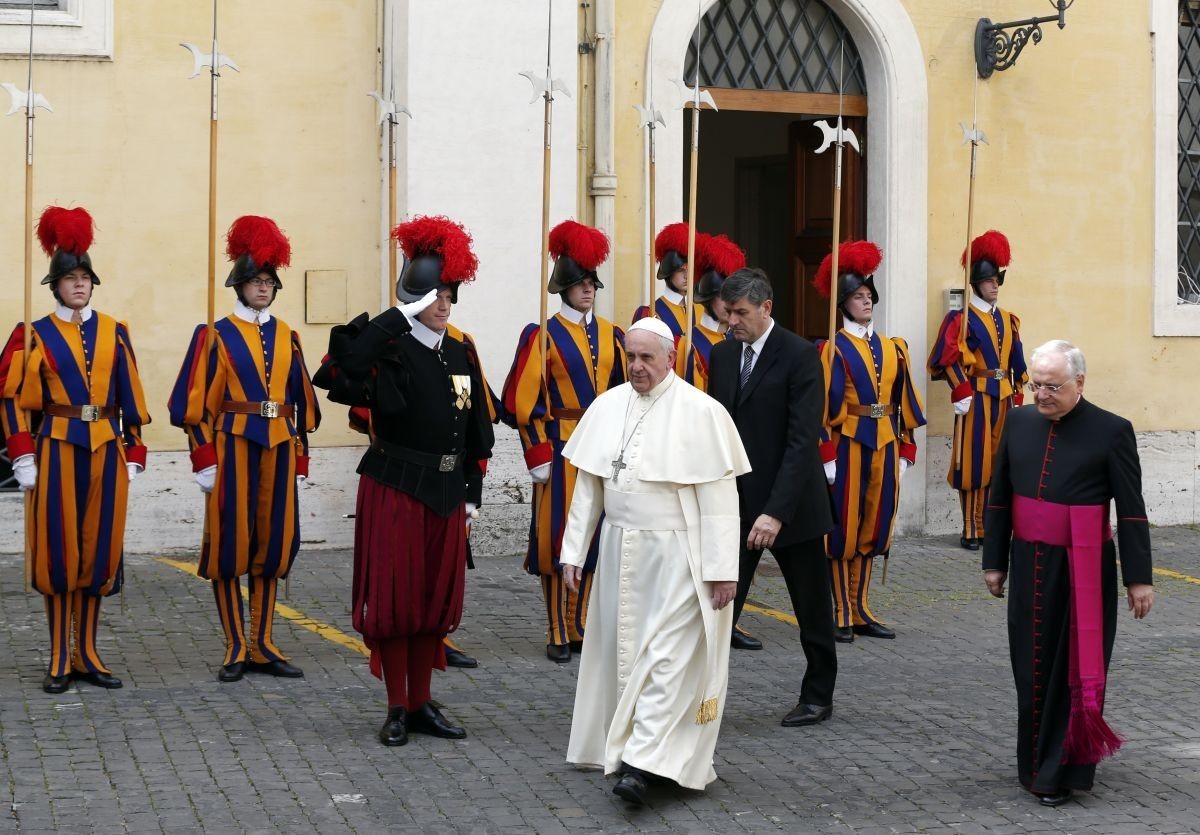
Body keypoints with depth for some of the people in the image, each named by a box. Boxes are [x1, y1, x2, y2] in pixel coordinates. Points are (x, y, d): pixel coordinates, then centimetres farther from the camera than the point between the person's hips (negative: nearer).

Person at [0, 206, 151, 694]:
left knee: (100, 552, 5)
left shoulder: (113, 332, 9)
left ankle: (88, 655, 16)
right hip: (57, 450, -3)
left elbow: (130, 398, 10)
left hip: (106, 452, 3)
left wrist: (134, 454, 5)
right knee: (58, 552, -1)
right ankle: (60, 661, 7)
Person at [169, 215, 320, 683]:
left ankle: (263, 645, 14)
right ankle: (236, 648, 7)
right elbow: (197, 403, -4)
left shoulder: (286, 336, 12)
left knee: (274, 542, 6)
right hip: (235, 446, -4)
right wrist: (204, 461, -10)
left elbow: (301, 401, 14)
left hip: (279, 447, 4)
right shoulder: (216, 336, 0)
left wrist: (300, 459, 10)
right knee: (229, 543, -1)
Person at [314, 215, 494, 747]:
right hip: (396, 488, -5)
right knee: (394, 598, 0)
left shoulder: (461, 355, 9)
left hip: (447, 493, 6)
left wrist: (472, 494, 11)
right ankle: (397, 709, 10)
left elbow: (477, 430, 14)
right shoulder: (388, 350, -8)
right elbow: (344, 365, -31)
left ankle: (422, 704, 20)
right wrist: (399, 315, -27)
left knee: (437, 599, 10)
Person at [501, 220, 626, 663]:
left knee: (594, 537, 8)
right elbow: (523, 402, -8)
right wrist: (538, 456, -12)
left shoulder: (611, 335, 10)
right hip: (562, 448, -5)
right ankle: (558, 634, 8)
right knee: (556, 538, -1)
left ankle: (580, 626, 19)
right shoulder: (543, 336, -5)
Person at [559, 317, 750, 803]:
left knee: (666, 656, -9)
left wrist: (722, 569, -13)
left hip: (676, 556, -6)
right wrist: (573, 551, 7)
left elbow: (719, 498, -11)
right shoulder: (607, 407, 5)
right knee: (625, 650, 11)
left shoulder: (700, 412, -10)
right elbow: (588, 486, 10)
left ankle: (643, 762, -11)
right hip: (620, 550, 6)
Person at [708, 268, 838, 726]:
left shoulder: (800, 356, -14)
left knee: (812, 608, 11)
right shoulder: (723, 354, 4)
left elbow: (803, 440, -20)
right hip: (735, 503, 4)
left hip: (791, 506, -4)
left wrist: (776, 511, -26)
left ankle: (818, 697, 27)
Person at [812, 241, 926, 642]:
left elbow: (904, 403, 13)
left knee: (872, 526, 10)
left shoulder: (893, 348, 11)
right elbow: (826, 406, -11)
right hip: (850, 445, -6)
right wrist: (828, 456, -15)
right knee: (844, 528, 0)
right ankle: (842, 615, 6)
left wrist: (905, 452, 9)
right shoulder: (836, 350, -6)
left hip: (885, 445, 6)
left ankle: (861, 611, 18)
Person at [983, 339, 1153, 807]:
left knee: (1076, 671, 1)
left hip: (1084, 572, -4)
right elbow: (999, 498, 11)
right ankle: (1035, 765, 23)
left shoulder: (1112, 431, -8)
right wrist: (995, 561, 11)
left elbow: (1131, 511, -6)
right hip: (1030, 566, 4)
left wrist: (1139, 578, -7)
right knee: (1032, 669, 10)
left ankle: (1066, 770, 9)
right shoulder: (1019, 422, 5)